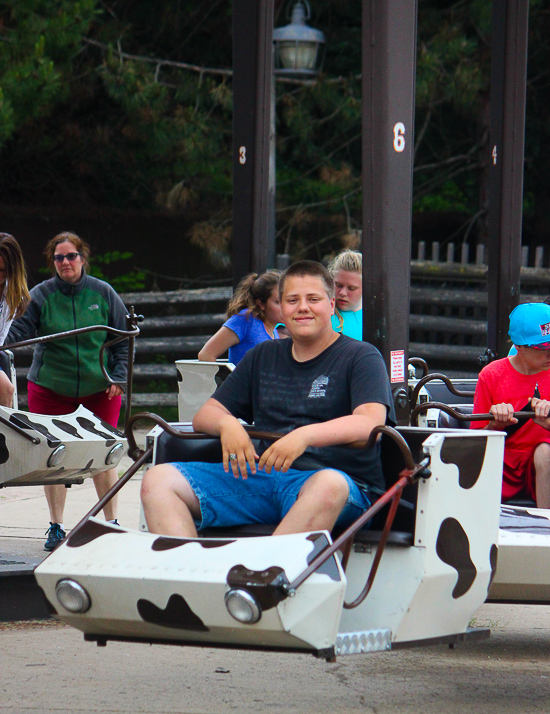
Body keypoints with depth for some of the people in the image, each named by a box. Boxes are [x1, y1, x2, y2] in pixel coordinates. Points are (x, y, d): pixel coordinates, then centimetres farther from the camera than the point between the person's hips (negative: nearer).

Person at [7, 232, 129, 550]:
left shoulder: (103, 293, 0)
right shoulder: (41, 295, -2)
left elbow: (123, 340, 5)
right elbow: (20, 327, -10)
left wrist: (118, 378, -2)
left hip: (99, 390, 0)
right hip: (51, 389, 0)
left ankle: (112, 522, 15)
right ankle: (56, 527, 11)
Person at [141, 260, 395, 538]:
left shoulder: (361, 357, 7)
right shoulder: (262, 357, 24)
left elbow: (371, 422, -11)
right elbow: (205, 414, 21)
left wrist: (306, 435, -29)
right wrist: (227, 424, -6)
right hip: (261, 476, 5)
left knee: (330, 485, -42)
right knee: (158, 480, -13)